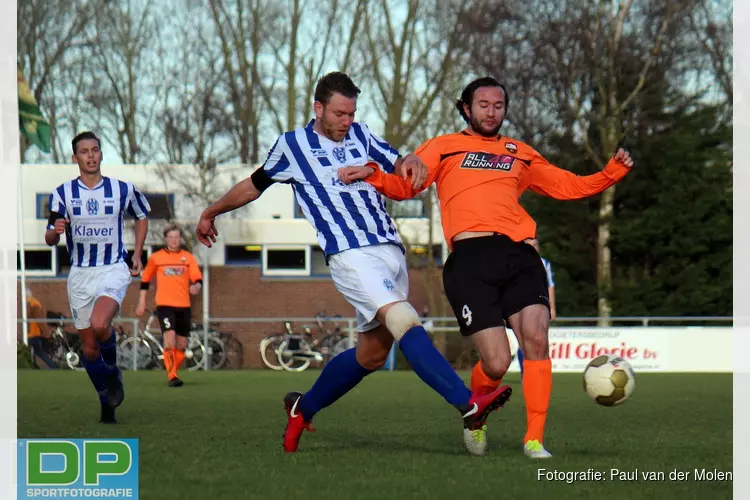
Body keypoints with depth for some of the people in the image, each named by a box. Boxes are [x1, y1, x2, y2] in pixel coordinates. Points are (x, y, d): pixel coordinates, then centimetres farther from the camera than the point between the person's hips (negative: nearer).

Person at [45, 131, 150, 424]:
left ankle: (113, 372, -1)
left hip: (114, 270, -2)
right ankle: (107, 403, 23)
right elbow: (50, 239, -2)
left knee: (99, 325, -30)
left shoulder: (123, 190, -2)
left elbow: (142, 216, 18)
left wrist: (137, 255, 9)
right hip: (80, 275, 3)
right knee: (89, 347, 5)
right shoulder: (62, 193, -1)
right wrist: (55, 231, -26)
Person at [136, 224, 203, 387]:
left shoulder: (188, 257, 7)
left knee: (181, 345, 8)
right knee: (170, 340, -20)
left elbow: (198, 278, 0)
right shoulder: (156, 258, 4)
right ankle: (171, 377, -17)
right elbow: (145, 280, 13)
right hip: (165, 305, -3)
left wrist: (196, 286, -23)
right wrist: (141, 302, 12)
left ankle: (173, 374, 27)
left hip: (184, 306, 3)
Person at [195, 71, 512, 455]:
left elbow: (397, 165, 22)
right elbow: (254, 186, 20)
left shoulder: (360, 135, 16)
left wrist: (407, 163, -3)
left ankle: (303, 408, 29)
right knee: (405, 321, -26)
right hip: (351, 255, -6)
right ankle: (468, 404, -38)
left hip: (390, 250, 6)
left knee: (371, 353, 9)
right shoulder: (292, 145, 5)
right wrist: (211, 213, 33)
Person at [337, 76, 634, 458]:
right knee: (497, 362, -12)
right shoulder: (445, 147, 19)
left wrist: (613, 172, 18)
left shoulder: (520, 155, 28)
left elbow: (570, 186, 31)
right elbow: (405, 185, 11)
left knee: (536, 338, -18)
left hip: (518, 255, 3)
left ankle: (534, 438, -8)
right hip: (471, 258, -3)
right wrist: (371, 174, -8)